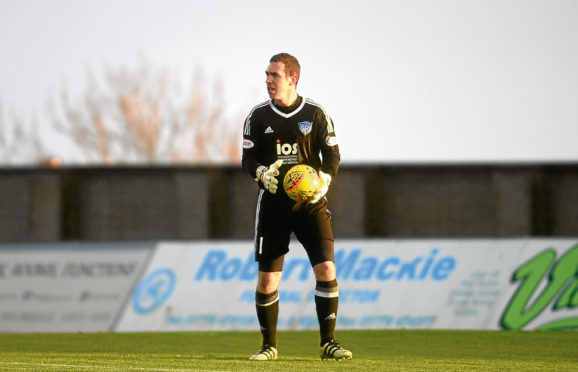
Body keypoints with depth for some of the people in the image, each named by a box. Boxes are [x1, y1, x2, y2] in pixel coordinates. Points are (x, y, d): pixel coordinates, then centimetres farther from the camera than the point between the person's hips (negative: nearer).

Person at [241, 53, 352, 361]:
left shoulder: (315, 114, 1)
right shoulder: (258, 116, 4)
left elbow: (332, 156, 5)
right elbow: (248, 159, 6)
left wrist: (324, 180, -14)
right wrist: (262, 173, -16)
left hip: (310, 204, -1)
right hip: (273, 205, 1)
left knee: (326, 270, -12)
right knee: (267, 278, -1)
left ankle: (327, 342, -3)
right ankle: (269, 345, 13)